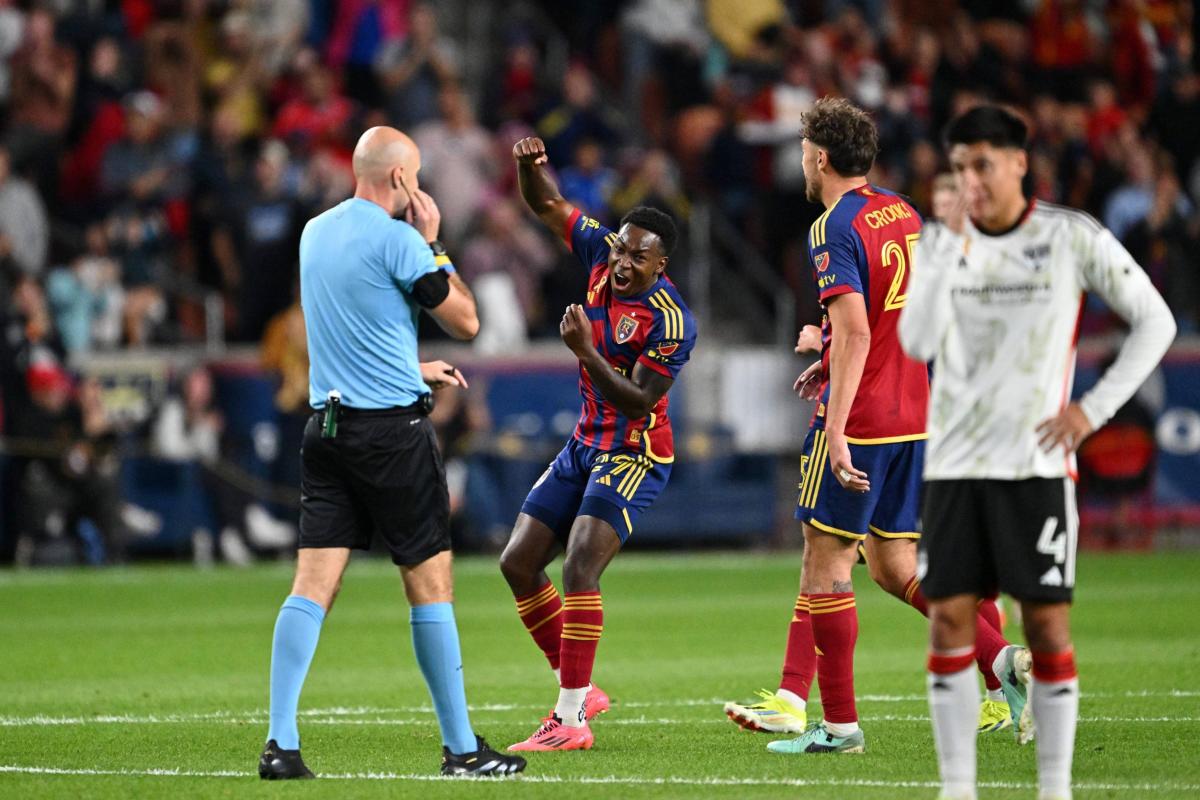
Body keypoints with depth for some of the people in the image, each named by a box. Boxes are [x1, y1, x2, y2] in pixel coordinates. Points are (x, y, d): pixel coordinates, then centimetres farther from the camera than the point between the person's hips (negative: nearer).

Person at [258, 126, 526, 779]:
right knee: (430, 584, 2)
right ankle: (461, 748, 7)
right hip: (391, 428, -6)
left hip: (326, 425, 6)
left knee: (312, 586, 0)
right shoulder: (396, 238, -12)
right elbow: (465, 321, -6)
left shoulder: (315, 232, 12)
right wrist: (435, 243, 3)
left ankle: (280, 744, -8)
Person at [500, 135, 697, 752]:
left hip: (635, 456, -8)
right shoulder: (600, 253, -4)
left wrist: (587, 352, -31)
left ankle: (571, 720, -21)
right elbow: (547, 205, 5)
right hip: (585, 446, 8)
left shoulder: (670, 320, -22)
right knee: (518, 562, 6)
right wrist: (530, 164, -16)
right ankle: (578, 688, 17)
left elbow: (639, 402, -22)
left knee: (579, 567, -22)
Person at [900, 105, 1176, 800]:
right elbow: (918, 344, -8)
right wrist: (954, 247, -16)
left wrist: (1094, 409, -5)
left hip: (1036, 463, -3)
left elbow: (1156, 321, 3)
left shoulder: (1073, 237, -3)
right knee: (949, 620, -2)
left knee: (1048, 624, -2)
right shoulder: (940, 241, 5)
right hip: (955, 463, 3)